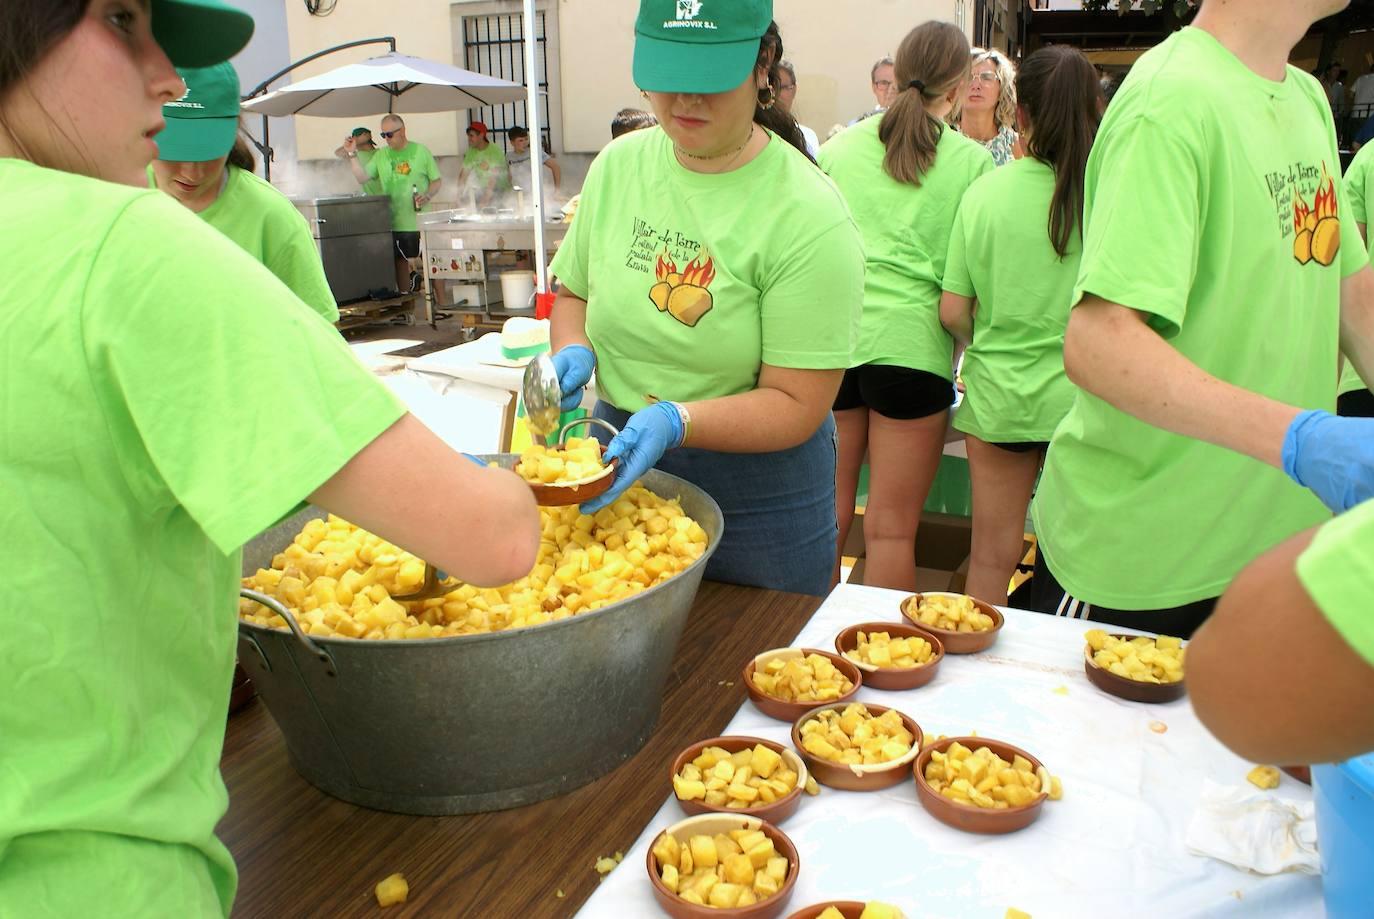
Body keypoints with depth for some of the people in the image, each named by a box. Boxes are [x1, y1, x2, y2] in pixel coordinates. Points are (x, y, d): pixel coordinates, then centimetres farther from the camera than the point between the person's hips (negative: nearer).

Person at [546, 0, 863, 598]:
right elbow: (574, 291, 13)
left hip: (756, 496, -4)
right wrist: (572, 352, -8)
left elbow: (797, 406, -18)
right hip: (618, 460, 5)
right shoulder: (617, 166, -2)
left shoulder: (809, 217, -18)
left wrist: (676, 420, -31)